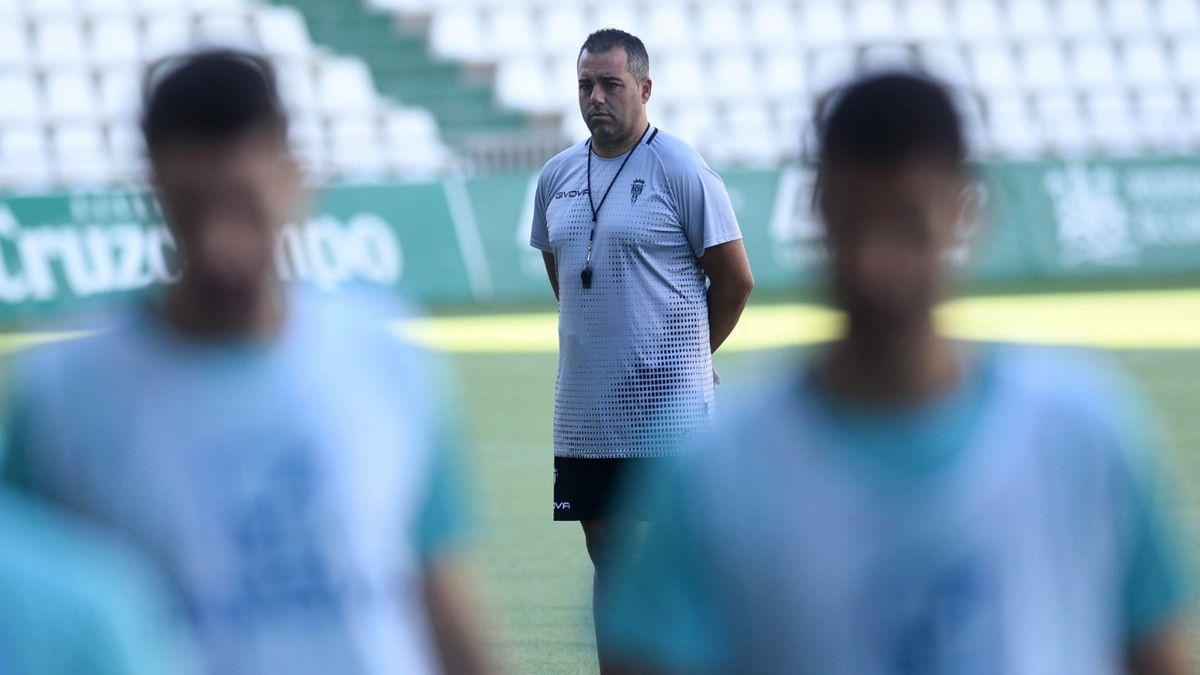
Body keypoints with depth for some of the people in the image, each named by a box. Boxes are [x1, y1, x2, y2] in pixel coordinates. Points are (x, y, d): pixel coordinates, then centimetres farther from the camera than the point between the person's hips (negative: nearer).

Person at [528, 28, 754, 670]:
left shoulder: (681, 171, -7)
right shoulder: (556, 177, 10)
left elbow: (735, 281, -3)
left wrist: (681, 355, 6)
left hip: (668, 407, -6)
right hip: (584, 409, 6)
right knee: (608, 556, 9)